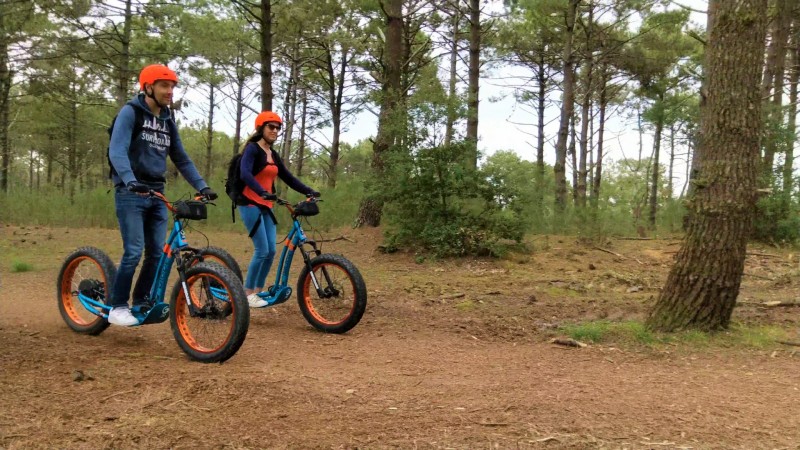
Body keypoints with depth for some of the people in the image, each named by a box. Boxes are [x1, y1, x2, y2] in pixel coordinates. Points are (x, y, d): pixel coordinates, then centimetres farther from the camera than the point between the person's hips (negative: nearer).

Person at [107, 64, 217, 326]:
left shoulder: (168, 122, 13)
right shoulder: (130, 112, -7)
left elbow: (182, 159, 15)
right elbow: (117, 150, -20)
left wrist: (202, 186, 2)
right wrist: (130, 181, -37)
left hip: (157, 194, 6)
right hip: (130, 193, -6)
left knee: (157, 253, 3)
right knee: (134, 252, -11)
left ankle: (140, 303, 17)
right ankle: (117, 307, 2)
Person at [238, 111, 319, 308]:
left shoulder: (274, 155, 15)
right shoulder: (252, 149, -10)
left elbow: (288, 178, 14)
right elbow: (245, 174, -27)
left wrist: (309, 191, 0)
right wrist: (263, 192, -42)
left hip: (266, 207, 8)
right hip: (250, 205, -8)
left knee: (271, 250, 4)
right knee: (262, 250, -10)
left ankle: (259, 290, 17)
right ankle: (248, 293, 2)